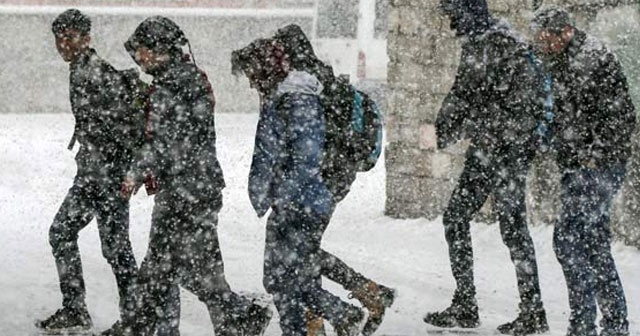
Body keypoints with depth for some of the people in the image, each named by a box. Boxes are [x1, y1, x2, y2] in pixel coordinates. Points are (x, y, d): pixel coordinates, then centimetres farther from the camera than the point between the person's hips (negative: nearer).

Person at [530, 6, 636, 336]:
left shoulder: (597, 61, -13)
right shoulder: (558, 65, 14)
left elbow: (622, 119, -16)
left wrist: (594, 155, -19)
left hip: (598, 168, -9)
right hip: (576, 167, 9)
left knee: (568, 238, -14)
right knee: (594, 246, 11)